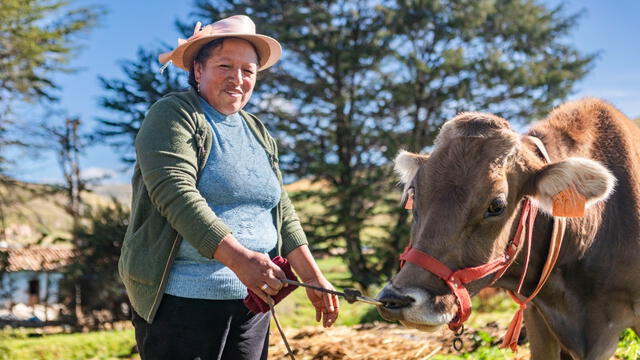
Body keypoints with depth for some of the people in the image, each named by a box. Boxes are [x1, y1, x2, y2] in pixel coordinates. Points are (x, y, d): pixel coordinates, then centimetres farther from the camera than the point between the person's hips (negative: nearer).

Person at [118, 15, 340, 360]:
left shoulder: (258, 132, 15)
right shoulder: (172, 115, -7)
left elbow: (281, 209, 14)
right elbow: (175, 193, -21)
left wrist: (311, 275, 2)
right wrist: (237, 258, -31)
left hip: (252, 296, 7)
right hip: (182, 297, -6)